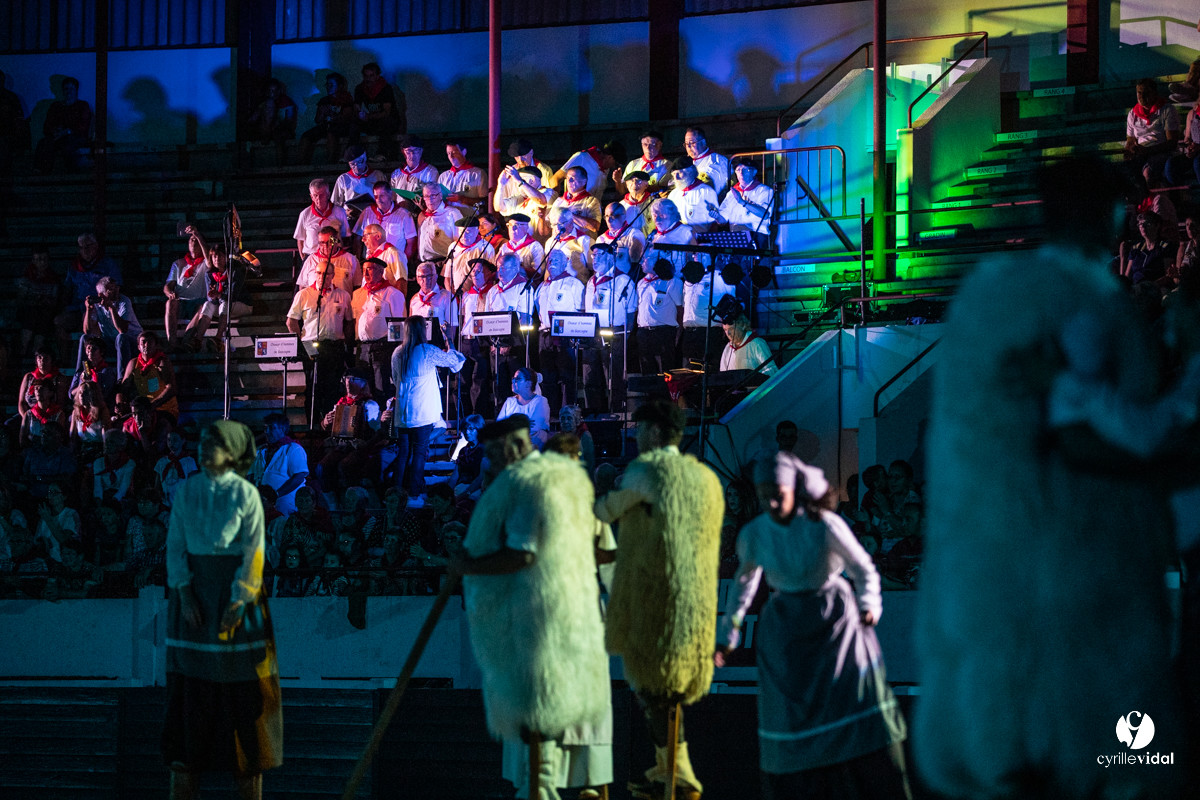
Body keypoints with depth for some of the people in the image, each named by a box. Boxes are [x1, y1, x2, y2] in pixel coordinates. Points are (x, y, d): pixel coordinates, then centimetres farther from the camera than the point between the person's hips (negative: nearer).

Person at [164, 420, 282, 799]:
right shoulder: (186, 491, 5)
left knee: (243, 692, -1)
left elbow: (253, 551, -7)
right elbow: (175, 543, 3)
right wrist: (184, 592, -10)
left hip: (235, 590, -3)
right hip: (194, 588, 3)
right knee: (187, 691, 0)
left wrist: (239, 601, -15)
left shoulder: (246, 494, -4)